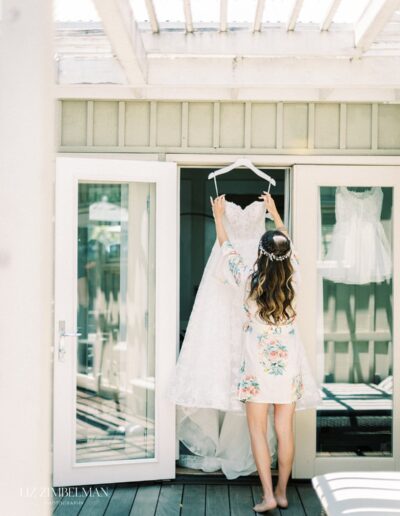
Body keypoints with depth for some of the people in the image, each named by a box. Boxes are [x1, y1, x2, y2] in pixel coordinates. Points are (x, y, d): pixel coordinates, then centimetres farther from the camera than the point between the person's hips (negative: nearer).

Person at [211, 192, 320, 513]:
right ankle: (282, 492, 18)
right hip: (288, 365, 3)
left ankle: (268, 495, 1)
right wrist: (274, 212, 26)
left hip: (258, 366, -3)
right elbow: (288, 242, 13)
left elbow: (227, 249, 4)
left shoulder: (250, 279, -12)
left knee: (258, 431, 4)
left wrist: (219, 216, 19)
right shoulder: (292, 278, -6)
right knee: (285, 430, 9)